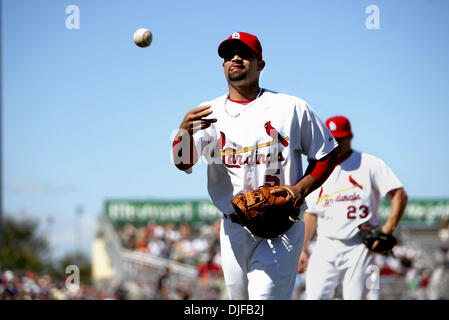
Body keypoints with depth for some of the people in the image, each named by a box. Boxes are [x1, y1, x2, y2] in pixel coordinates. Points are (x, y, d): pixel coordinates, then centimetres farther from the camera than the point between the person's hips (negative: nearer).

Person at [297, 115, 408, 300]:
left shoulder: (370, 165, 4)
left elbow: (400, 195, -3)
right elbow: (311, 213, 22)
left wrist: (389, 228, -16)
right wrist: (303, 249, 16)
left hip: (358, 245, -3)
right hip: (325, 246, 4)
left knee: (355, 297, -7)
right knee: (315, 296, -10)